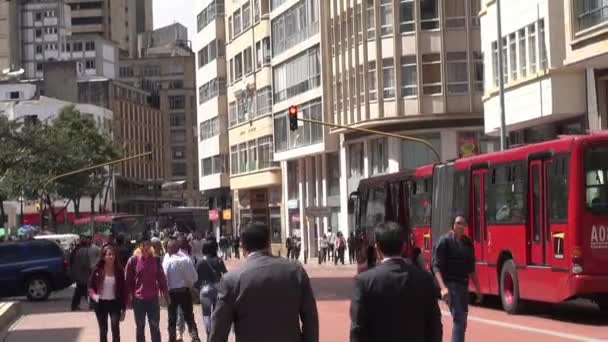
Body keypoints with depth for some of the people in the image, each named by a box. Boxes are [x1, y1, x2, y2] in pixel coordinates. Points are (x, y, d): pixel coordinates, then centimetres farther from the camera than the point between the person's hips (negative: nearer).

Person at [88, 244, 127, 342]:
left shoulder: (119, 271, -3)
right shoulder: (97, 270, -4)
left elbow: (123, 290, 0)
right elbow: (90, 286, 2)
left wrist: (123, 308, -2)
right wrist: (94, 295, -20)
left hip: (115, 303, -1)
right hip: (101, 303, 1)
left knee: (115, 328, -18)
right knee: (103, 331, 9)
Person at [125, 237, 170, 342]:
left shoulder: (156, 260, 2)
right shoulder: (133, 260, -5)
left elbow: (161, 278, 7)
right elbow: (128, 281, -1)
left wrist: (166, 295, 7)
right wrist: (128, 298, -3)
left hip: (153, 298, 1)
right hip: (138, 299, -1)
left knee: (155, 327, 5)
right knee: (140, 327, 8)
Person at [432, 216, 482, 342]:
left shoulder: (467, 242, 11)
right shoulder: (445, 241, -9)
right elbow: (437, 267, -15)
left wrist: (477, 289, 18)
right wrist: (443, 287, -27)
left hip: (464, 284, 7)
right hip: (450, 284, -7)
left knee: (462, 321, 11)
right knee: (459, 319, -15)